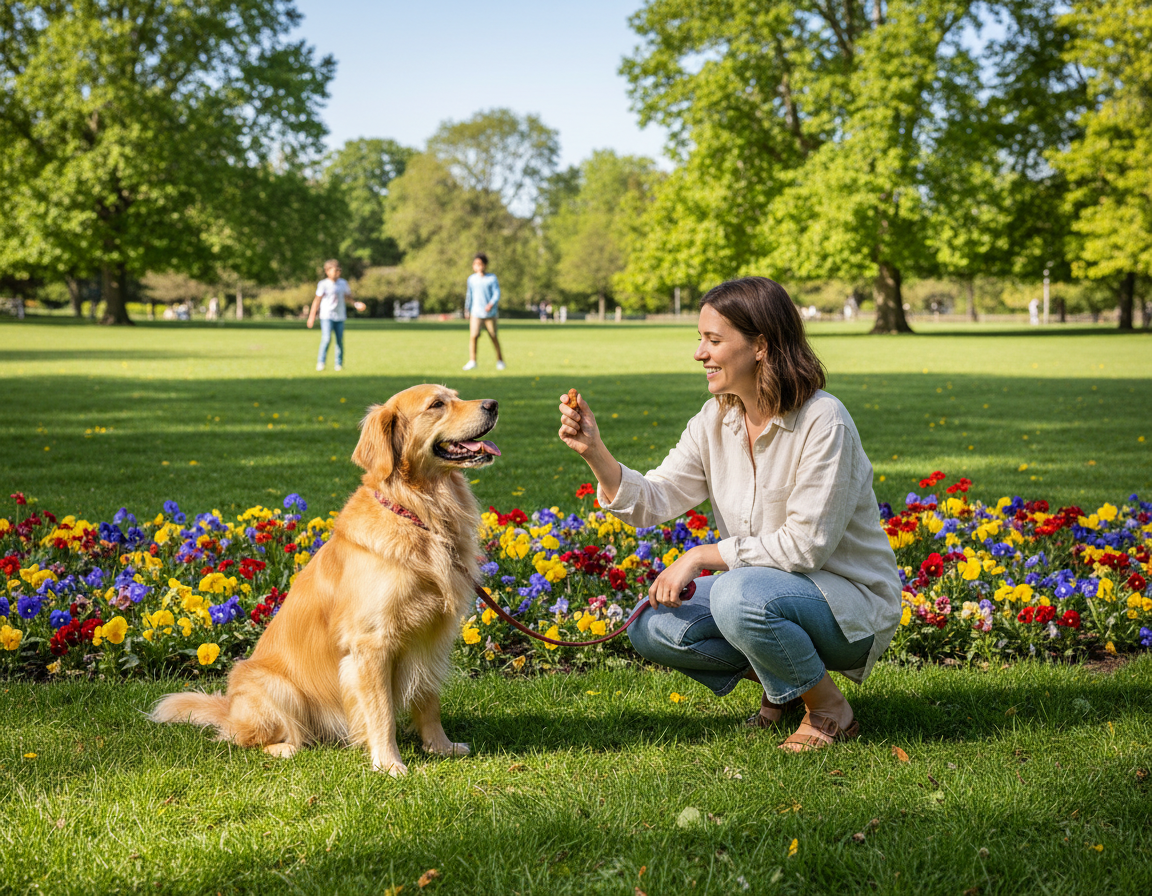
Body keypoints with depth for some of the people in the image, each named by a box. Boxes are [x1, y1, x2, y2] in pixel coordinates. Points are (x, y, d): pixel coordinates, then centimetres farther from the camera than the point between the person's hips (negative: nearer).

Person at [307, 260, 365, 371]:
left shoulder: (343, 283, 8)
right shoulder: (323, 284, -5)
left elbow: (347, 295, 25)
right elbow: (317, 300, -1)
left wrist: (355, 304, 11)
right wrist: (312, 316, -1)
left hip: (340, 316, 4)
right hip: (327, 316, -4)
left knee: (340, 340, 3)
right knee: (326, 338, -16)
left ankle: (339, 364, 12)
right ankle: (320, 362, -7)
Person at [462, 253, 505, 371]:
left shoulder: (492, 278, 1)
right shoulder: (471, 279, 9)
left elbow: (496, 293, -3)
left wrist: (491, 304, -20)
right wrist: (467, 309, 21)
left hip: (490, 312, -1)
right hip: (475, 312, 1)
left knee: (493, 337, 4)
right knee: (473, 335, -13)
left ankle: (500, 360, 22)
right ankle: (472, 361, -8)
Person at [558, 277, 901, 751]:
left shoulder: (822, 423, -22)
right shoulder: (716, 420, 0)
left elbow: (805, 546, -24)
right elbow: (654, 501, -3)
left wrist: (701, 556, -22)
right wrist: (595, 452, -18)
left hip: (849, 598, -7)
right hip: (763, 586, 7)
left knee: (740, 596, -36)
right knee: (651, 627, -11)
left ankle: (830, 710, -10)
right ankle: (780, 679, 9)